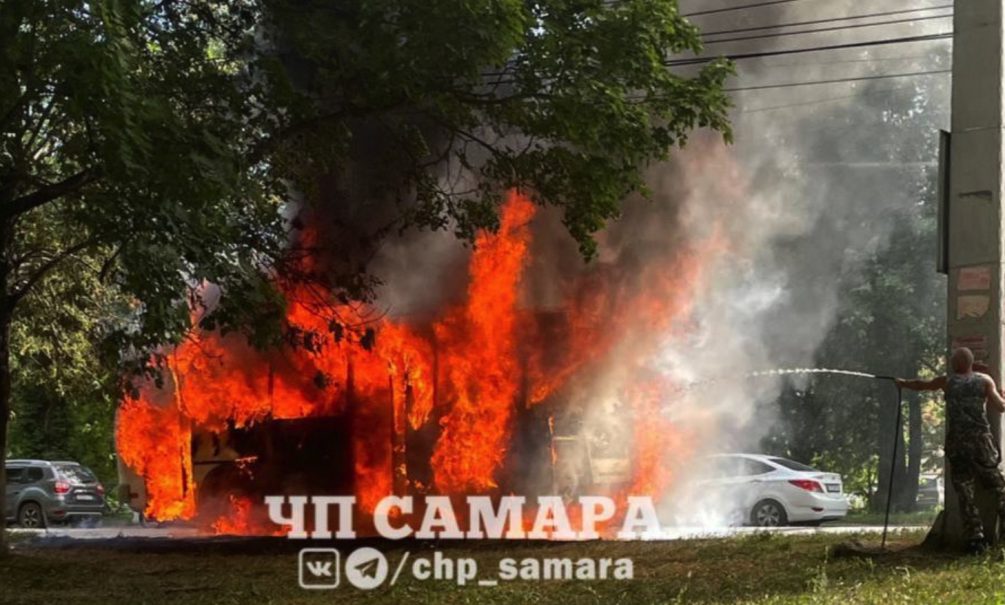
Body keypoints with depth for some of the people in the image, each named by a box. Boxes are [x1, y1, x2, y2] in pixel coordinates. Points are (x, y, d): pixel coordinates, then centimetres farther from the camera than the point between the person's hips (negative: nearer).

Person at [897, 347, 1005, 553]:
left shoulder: (947, 382, 8)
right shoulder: (985, 380, 4)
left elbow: (921, 385, 24)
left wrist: (903, 383, 43)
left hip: (956, 443, 1)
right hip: (981, 440, -1)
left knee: (964, 493, 4)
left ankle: (975, 538, -2)